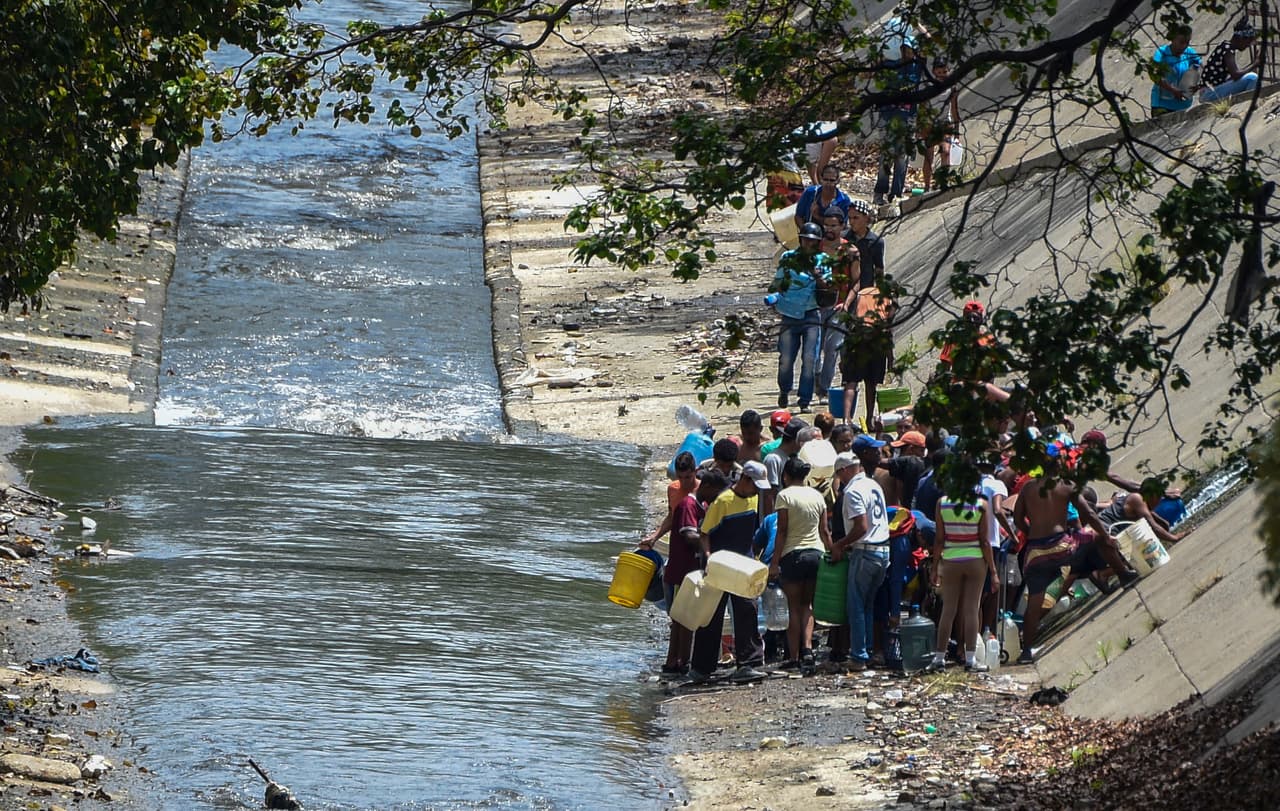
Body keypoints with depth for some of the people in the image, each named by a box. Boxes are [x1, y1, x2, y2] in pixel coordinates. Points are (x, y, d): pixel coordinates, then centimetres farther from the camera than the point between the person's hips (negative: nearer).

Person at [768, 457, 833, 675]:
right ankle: (807, 649, -9)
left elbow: (782, 531, -10)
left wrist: (774, 562, -8)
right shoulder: (816, 495, 8)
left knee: (794, 607, 2)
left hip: (793, 554, -4)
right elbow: (824, 531, 10)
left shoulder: (785, 496, -6)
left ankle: (794, 657, 2)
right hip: (816, 552, 4)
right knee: (807, 605, 10)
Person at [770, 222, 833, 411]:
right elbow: (777, 284, 14)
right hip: (790, 316, 0)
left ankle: (805, 399, -4)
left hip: (811, 317, 0)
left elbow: (826, 288, 0)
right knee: (785, 360, -4)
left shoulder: (822, 260, 5)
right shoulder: (788, 258, 7)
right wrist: (773, 296, -6)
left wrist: (817, 277, -19)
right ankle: (784, 391, 23)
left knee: (809, 359, -11)